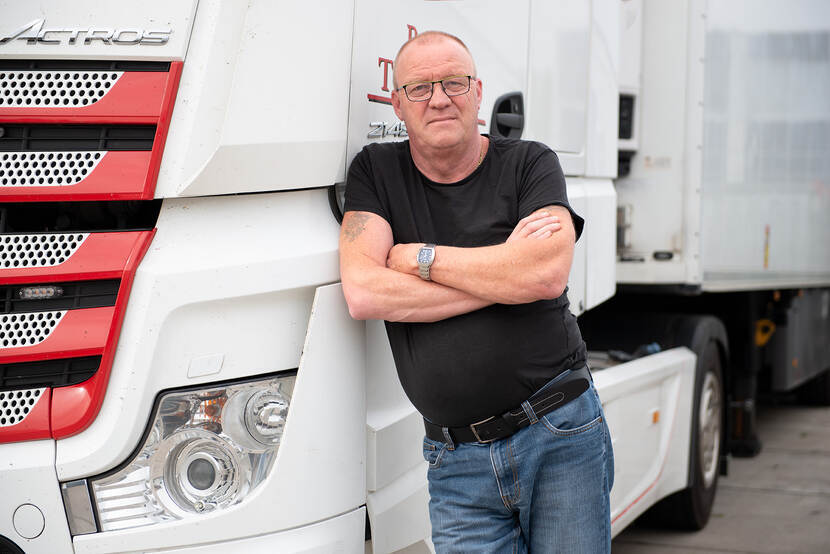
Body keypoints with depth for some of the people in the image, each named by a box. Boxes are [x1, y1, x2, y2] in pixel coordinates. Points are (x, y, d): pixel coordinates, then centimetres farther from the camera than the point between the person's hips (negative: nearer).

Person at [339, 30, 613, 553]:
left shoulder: (529, 164, 3)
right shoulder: (376, 171, 6)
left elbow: (549, 273, -16)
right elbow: (362, 293, -11)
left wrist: (422, 257, -8)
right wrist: (503, 270, -10)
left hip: (562, 435, -1)